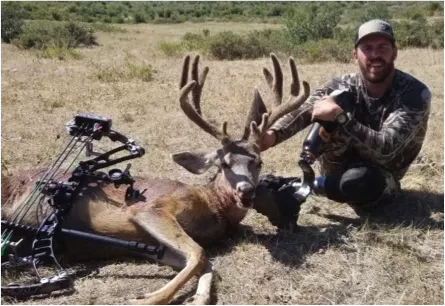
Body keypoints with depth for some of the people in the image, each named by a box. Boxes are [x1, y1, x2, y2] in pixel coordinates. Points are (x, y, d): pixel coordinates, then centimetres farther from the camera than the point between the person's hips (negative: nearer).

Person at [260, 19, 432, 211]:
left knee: (359, 182, -40)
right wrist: (273, 134, -47)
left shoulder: (414, 93, -20)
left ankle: (318, 185, -6)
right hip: (339, 167, 1)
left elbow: (386, 149, -32)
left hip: (379, 178, -1)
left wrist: (340, 116, -38)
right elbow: (303, 112, -27)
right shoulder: (343, 86, -10)